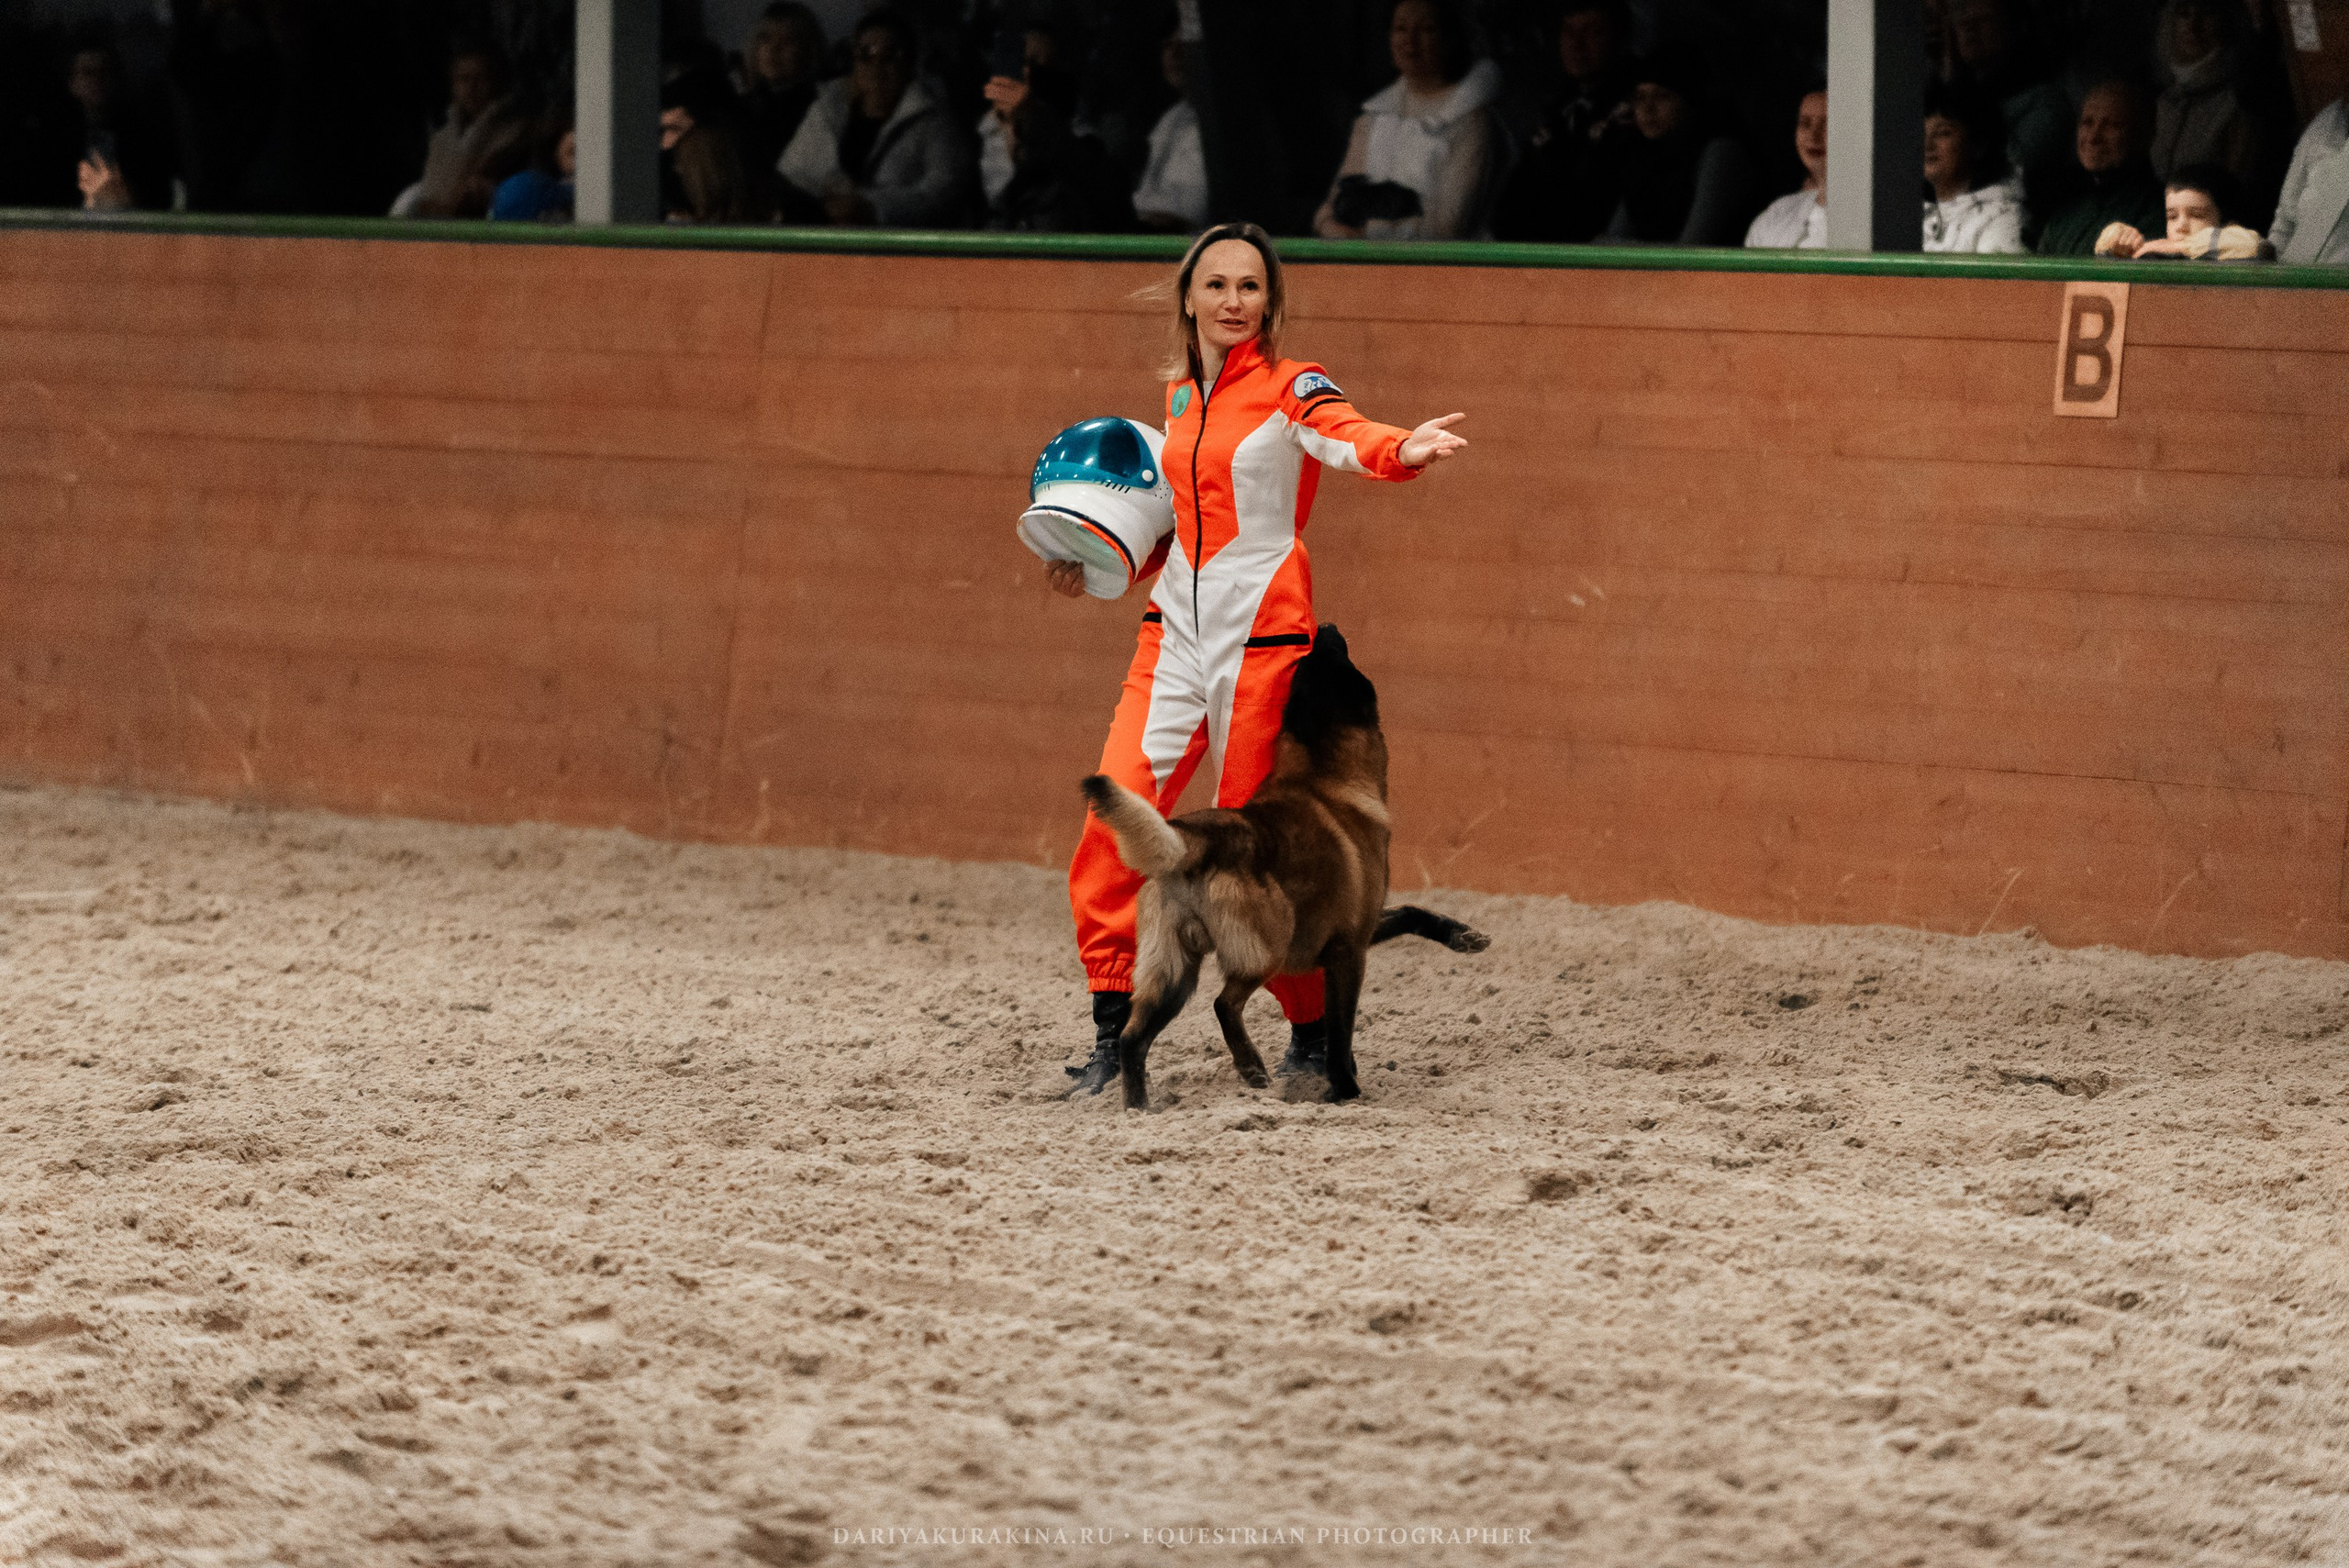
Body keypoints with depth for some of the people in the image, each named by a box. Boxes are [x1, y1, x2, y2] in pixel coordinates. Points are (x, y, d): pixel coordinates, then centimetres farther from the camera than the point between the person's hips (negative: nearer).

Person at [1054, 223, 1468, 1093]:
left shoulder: (1289, 389, -5)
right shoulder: (1183, 397, 14)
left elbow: (1343, 435, -28)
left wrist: (1402, 450, -49)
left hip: (1261, 633, -6)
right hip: (1175, 629, 6)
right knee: (1114, 824, -7)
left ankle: (1313, 1032, 15)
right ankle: (1113, 1036, 0)